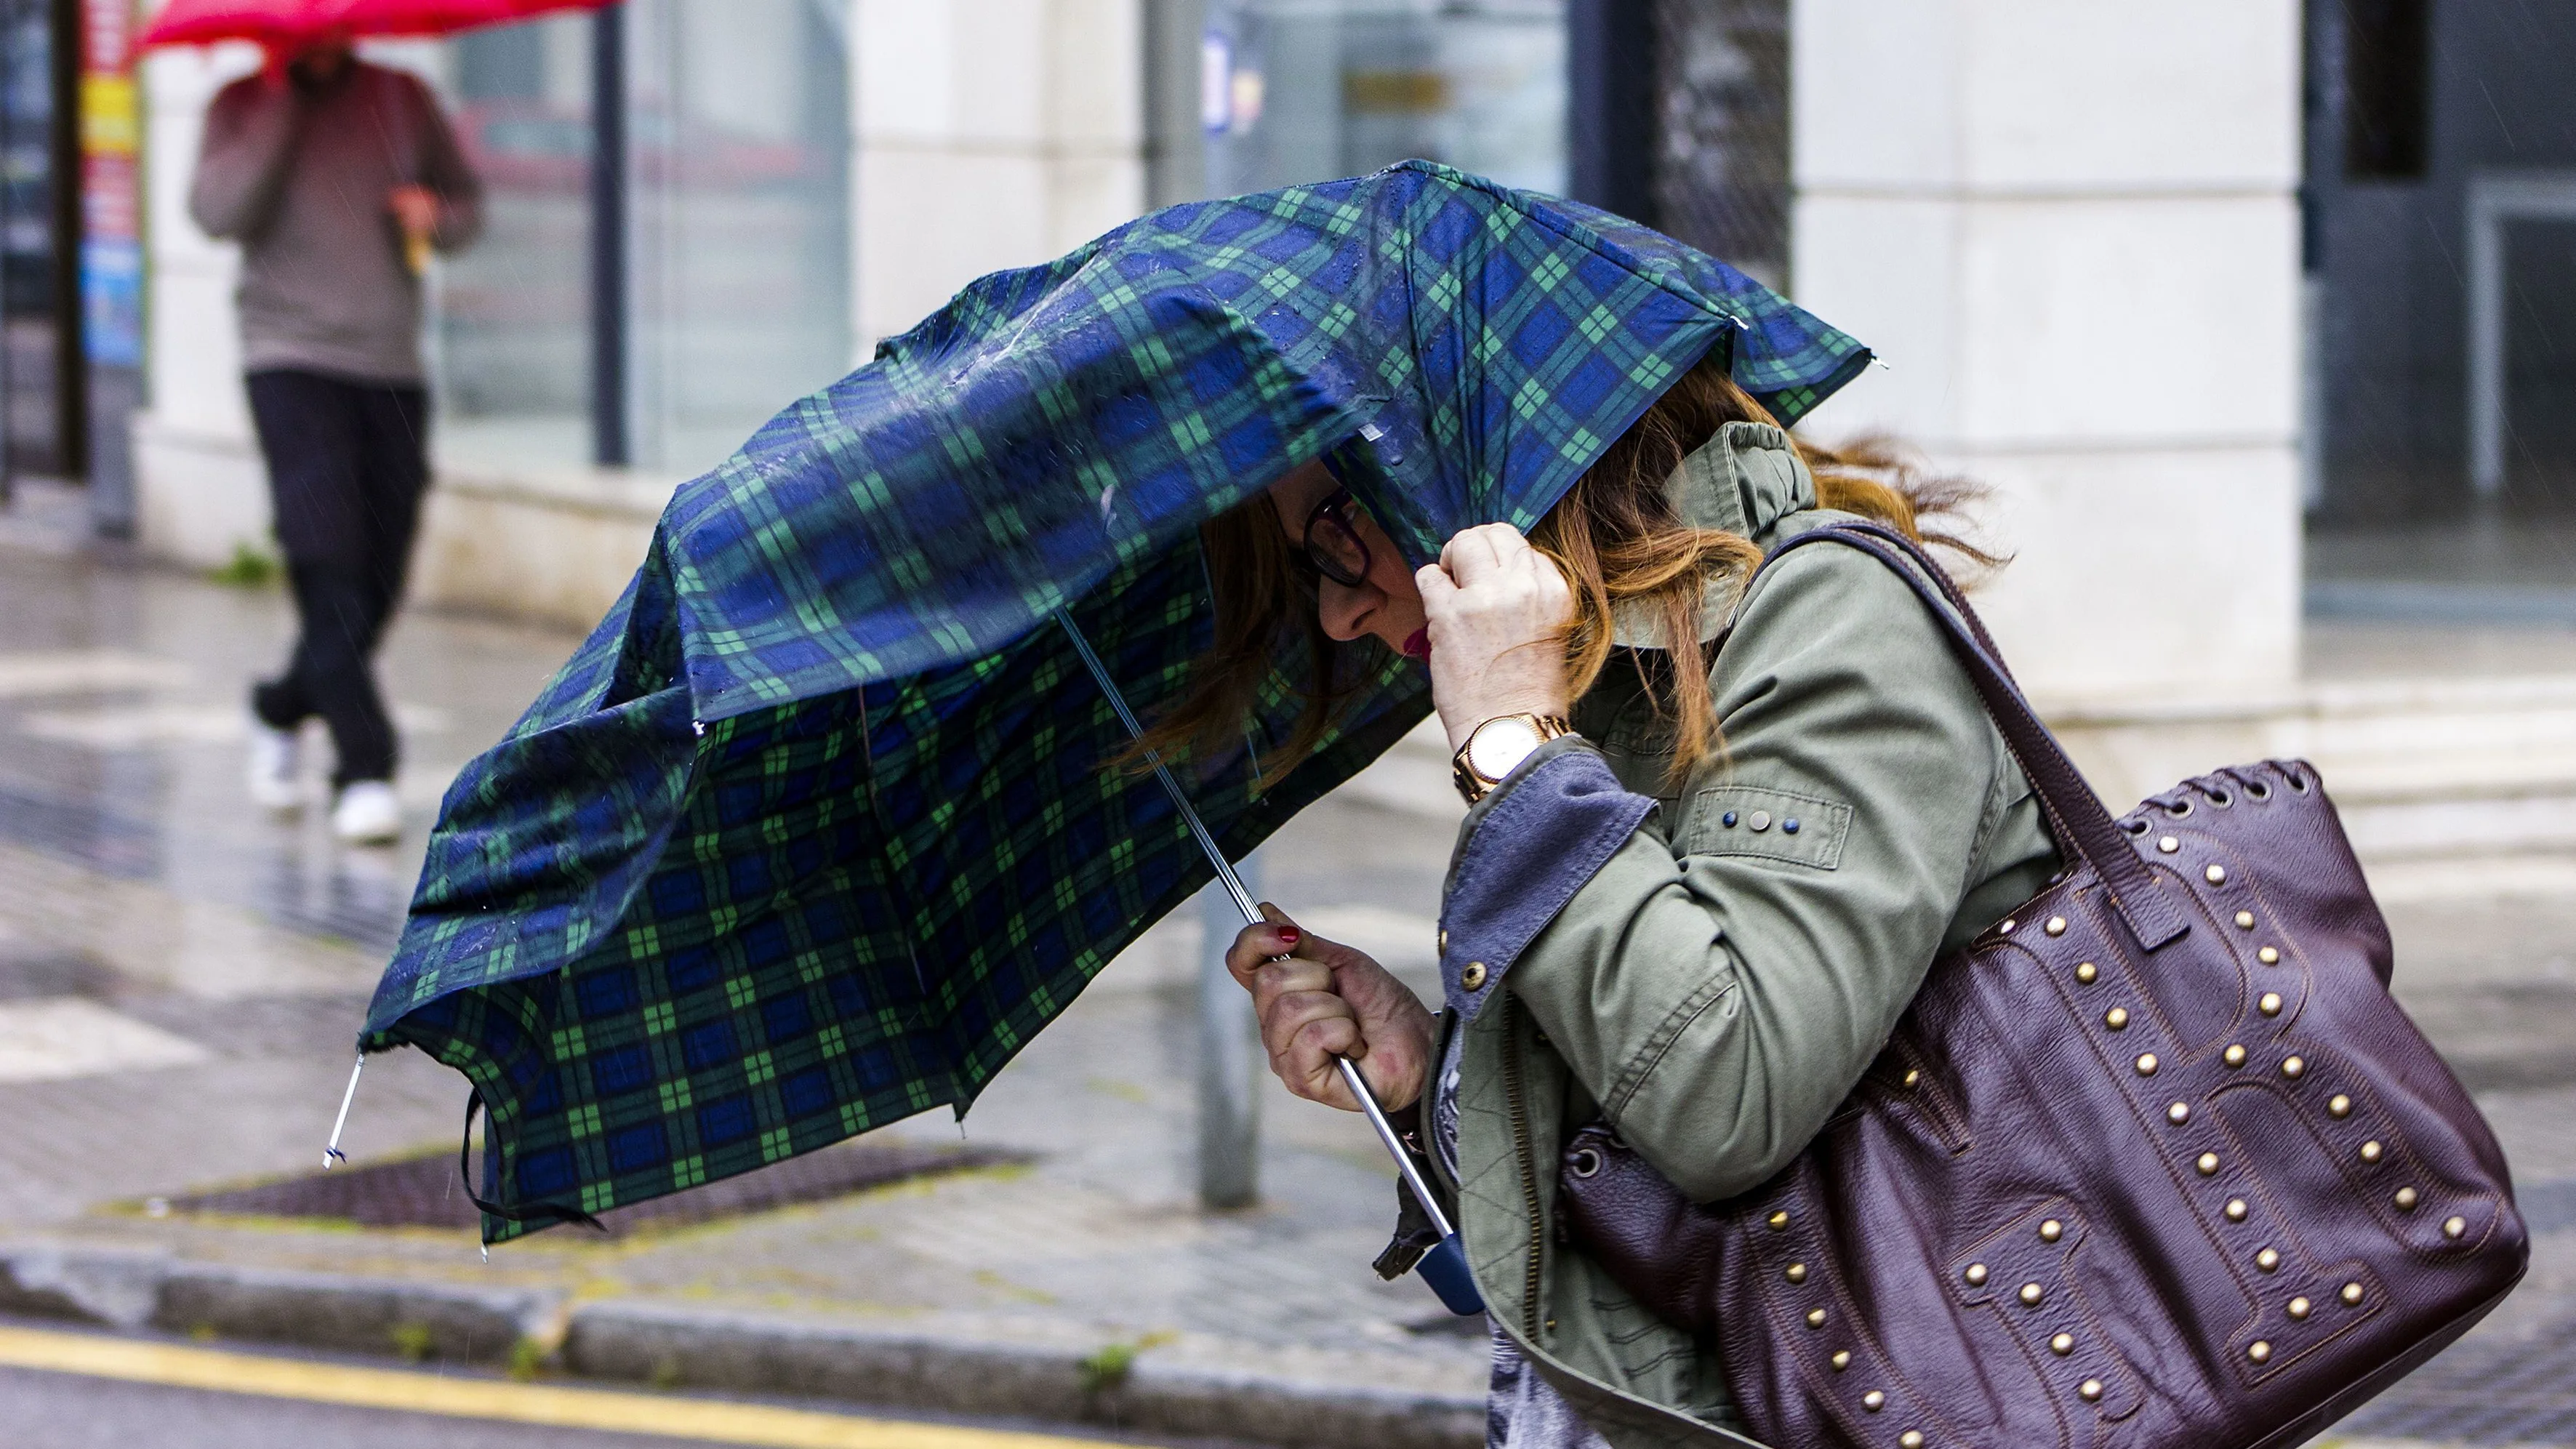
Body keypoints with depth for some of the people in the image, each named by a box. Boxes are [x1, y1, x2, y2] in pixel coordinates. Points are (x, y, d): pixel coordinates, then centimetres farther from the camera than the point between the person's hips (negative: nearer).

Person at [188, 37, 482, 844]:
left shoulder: (401, 100, 11)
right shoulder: (245, 107, 5)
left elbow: (467, 200, 19)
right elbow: (220, 214, -11)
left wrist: (437, 218, -4)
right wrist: (280, 106, -11)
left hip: (392, 369, 3)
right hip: (292, 361, -3)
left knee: (377, 585, 5)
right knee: (329, 570, -16)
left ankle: (280, 711, 32)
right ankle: (364, 773, -16)